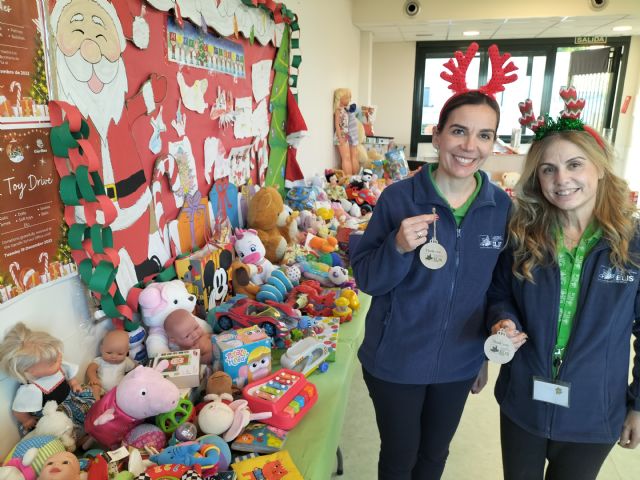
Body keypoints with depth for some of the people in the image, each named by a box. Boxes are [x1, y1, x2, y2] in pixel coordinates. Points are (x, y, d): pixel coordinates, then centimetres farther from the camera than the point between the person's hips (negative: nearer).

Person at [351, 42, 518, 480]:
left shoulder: (502, 207, -7)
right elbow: (365, 279, -12)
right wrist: (398, 247, -32)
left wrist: (487, 353, 10)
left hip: (458, 362, 3)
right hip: (395, 360, -3)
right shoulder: (398, 198, -16)